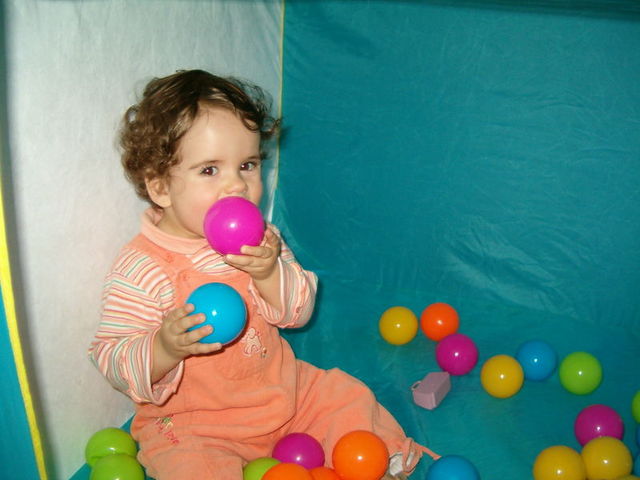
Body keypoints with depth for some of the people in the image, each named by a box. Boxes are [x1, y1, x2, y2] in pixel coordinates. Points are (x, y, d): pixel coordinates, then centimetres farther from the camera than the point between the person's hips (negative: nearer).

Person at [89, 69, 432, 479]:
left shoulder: (260, 240, -2)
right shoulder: (141, 269, -20)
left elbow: (300, 312, -3)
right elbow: (111, 361, -16)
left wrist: (270, 272, -23)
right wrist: (165, 349, -37)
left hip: (279, 392, 5)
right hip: (192, 423, -4)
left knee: (346, 396, 5)